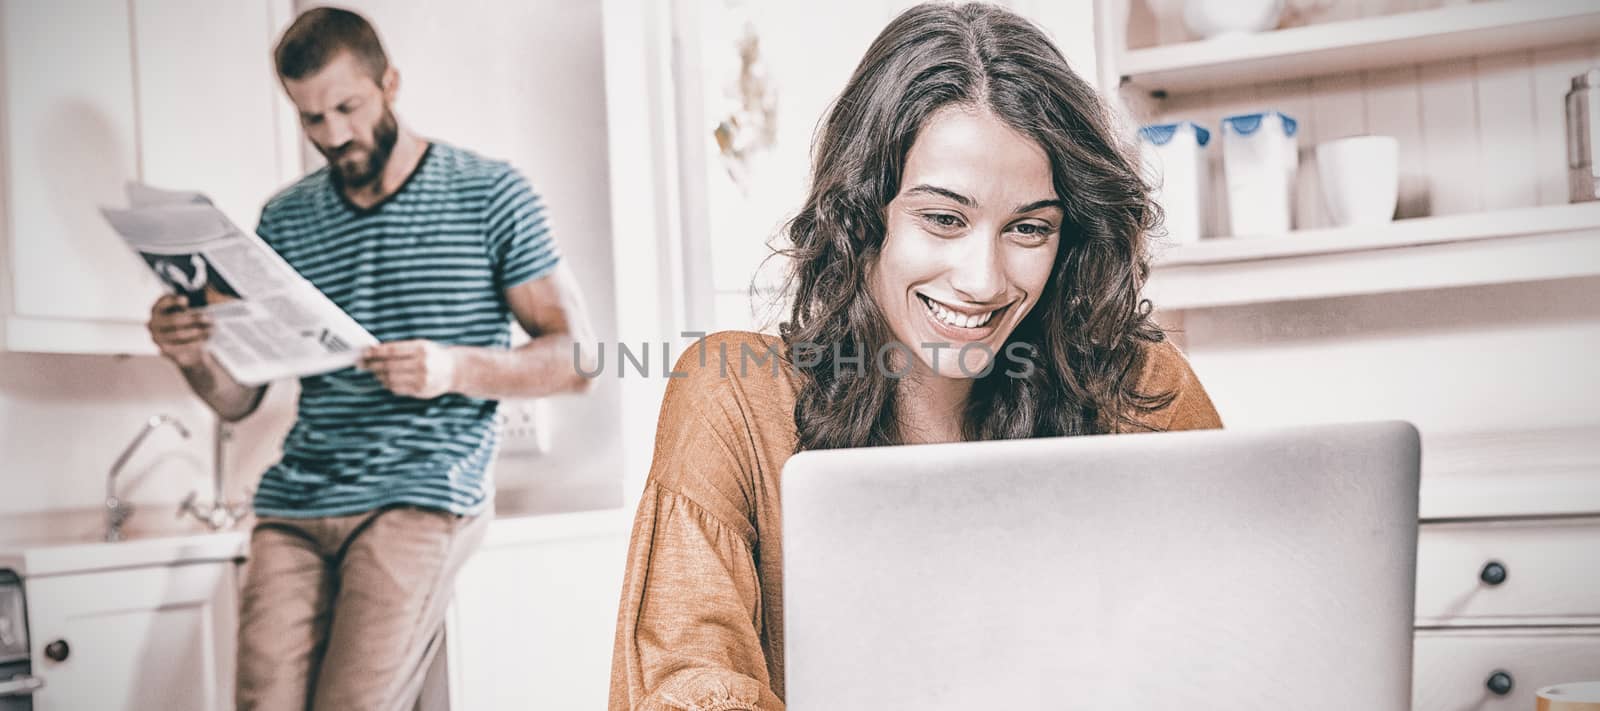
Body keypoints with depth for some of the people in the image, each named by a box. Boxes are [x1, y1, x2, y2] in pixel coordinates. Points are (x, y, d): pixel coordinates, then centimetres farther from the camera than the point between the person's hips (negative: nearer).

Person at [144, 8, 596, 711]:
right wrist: (193, 355, -8)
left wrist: (456, 369, -17)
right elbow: (238, 398, 15)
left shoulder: (487, 193, 3)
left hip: (427, 491, -4)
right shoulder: (285, 219, 14)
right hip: (295, 503, 4)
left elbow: (575, 356, 0)